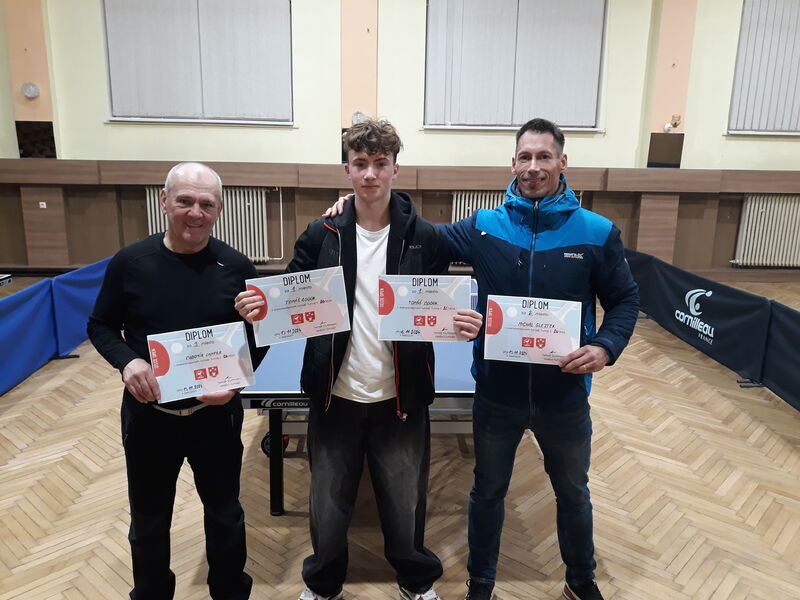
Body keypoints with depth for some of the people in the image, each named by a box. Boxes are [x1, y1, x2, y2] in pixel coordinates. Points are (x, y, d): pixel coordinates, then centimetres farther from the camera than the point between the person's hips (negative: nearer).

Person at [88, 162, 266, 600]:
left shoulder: (237, 267, -9)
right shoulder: (130, 262, -8)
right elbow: (101, 327, 2)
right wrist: (126, 361, -17)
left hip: (216, 415, 0)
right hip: (148, 414, 1)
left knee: (224, 513, 19)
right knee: (148, 519, 20)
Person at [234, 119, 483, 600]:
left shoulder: (424, 237, -3)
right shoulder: (321, 235, -1)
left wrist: (464, 325, -21)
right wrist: (261, 308, -20)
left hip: (400, 401, -1)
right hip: (335, 398, 1)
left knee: (405, 506, 16)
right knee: (327, 509, 17)